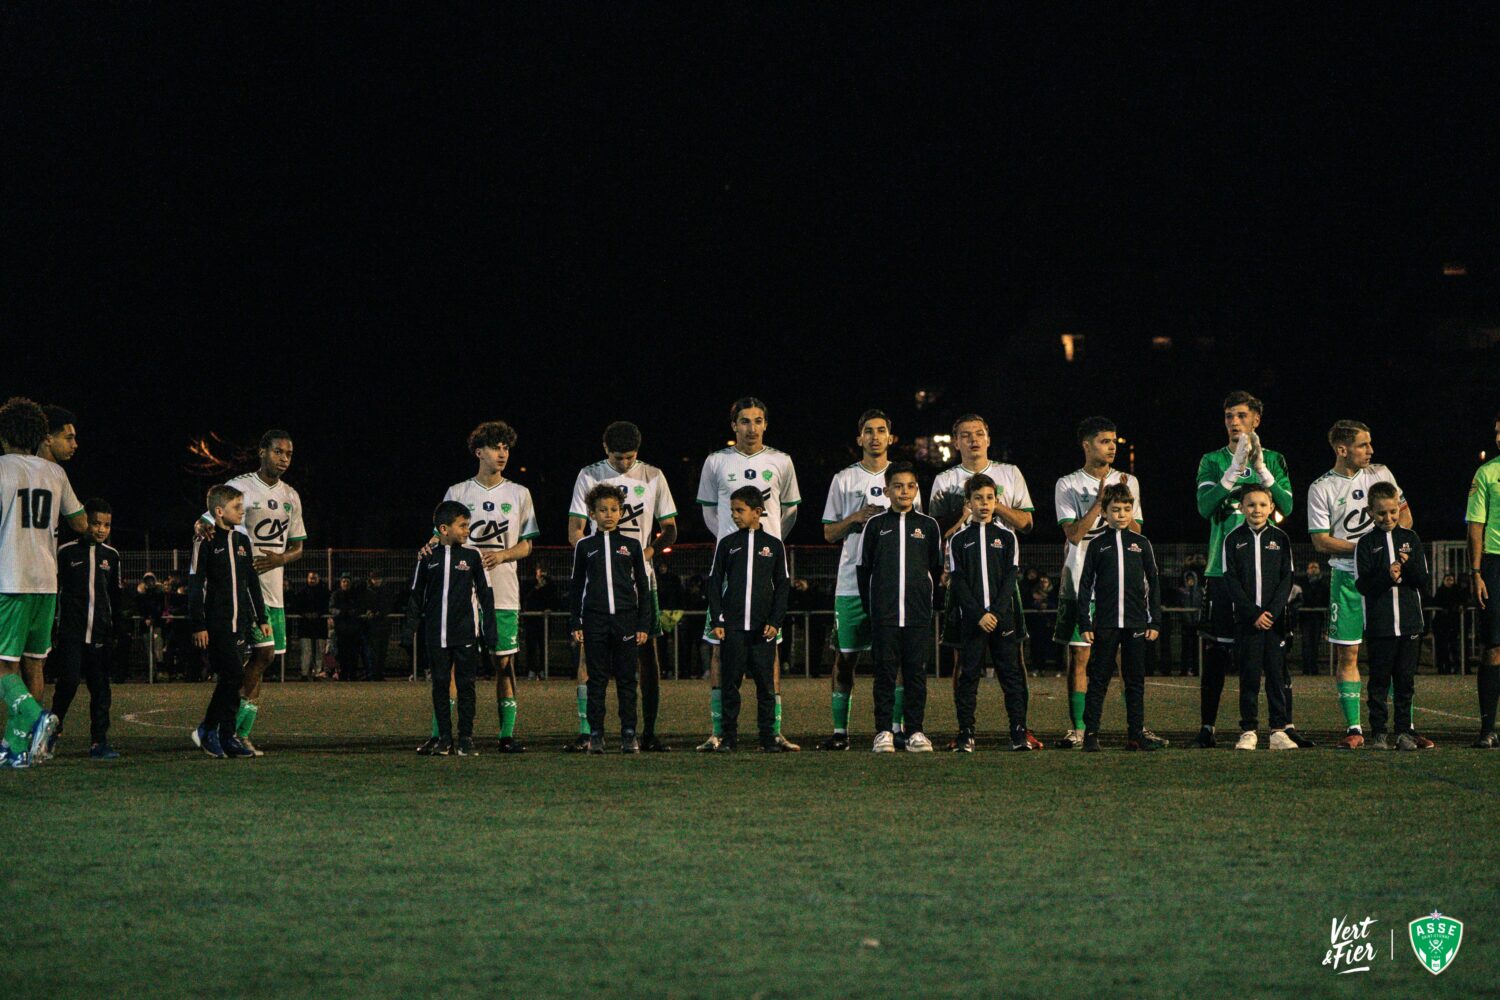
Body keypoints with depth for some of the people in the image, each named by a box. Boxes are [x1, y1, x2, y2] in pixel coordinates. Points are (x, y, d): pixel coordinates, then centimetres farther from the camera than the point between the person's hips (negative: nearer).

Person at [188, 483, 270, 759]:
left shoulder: (242, 540, 15)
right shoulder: (206, 541, -6)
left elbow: (252, 584, 21)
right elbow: (195, 586, -7)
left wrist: (262, 618, 19)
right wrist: (198, 625, -12)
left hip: (240, 623, 7)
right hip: (217, 623, -7)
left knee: (229, 679, 7)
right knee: (234, 675, -14)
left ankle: (227, 738, 10)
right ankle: (207, 730, -4)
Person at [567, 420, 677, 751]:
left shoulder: (653, 477, 8)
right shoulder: (589, 476, 5)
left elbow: (669, 529, 8)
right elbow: (575, 531, 2)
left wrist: (649, 552, -12)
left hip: (641, 578, 1)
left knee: (647, 652, -1)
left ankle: (649, 733, 4)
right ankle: (585, 731, -5)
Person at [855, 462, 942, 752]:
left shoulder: (929, 525, 7)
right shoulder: (875, 526, 5)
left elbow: (936, 569, 14)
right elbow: (862, 568, 8)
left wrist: (924, 596, 10)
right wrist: (870, 608, 5)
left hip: (919, 616, 1)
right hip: (884, 616, -1)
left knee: (916, 672, 2)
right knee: (885, 673, 0)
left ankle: (916, 731, 6)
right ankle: (884, 731, 3)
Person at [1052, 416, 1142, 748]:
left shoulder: (1127, 482, 11)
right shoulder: (1068, 485, 2)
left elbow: (1135, 532, 7)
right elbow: (1074, 534, -8)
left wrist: (1122, 505, -10)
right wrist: (1100, 500, -15)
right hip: (1081, 580, -2)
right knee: (1079, 655, -3)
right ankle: (1077, 728, 0)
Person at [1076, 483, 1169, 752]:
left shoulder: (1141, 543, 8)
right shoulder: (1097, 545, 5)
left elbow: (1153, 584, 10)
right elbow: (1085, 585, 4)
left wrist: (1154, 621, 4)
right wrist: (1084, 623, -2)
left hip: (1136, 623, 1)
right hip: (1105, 624, -1)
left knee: (1135, 680, 6)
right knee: (1098, 679, 0)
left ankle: (1137, 732, 11)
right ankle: (1090, 733, 2)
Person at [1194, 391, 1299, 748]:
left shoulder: (1273, 461, 11)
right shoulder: (1213, 461, 7)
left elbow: (1286, 506, -4)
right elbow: (1205, 506, -10)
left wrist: (1261, 468, -13)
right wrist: (1235, 468, -17)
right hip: (1224, 568, -1)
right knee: (1217, 651, 1)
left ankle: (1286, 725, 0)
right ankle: (1207, 727, 6)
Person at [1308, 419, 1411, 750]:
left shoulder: (1380, 474, 7)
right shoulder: (1321, 488, -3)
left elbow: (1404, 512, 16)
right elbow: (1321, 541, -6)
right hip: (1347, 577, -2)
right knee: (1347, 654, -3)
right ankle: (1354, 728, 2)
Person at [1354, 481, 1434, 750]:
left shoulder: (1410, 538, 9)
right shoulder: (1366, 542, 1)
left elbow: (1423, 581, 6)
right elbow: (1362, 584, -6)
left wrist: (1408, 565, -13)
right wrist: (1386, 576, -21)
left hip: (1409, 622, 2)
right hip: (1379, 624, -2)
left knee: (1406, 678, 5)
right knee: (1379, 679, 0)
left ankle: (1404, 730, 11)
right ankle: (1378, 731, 5)